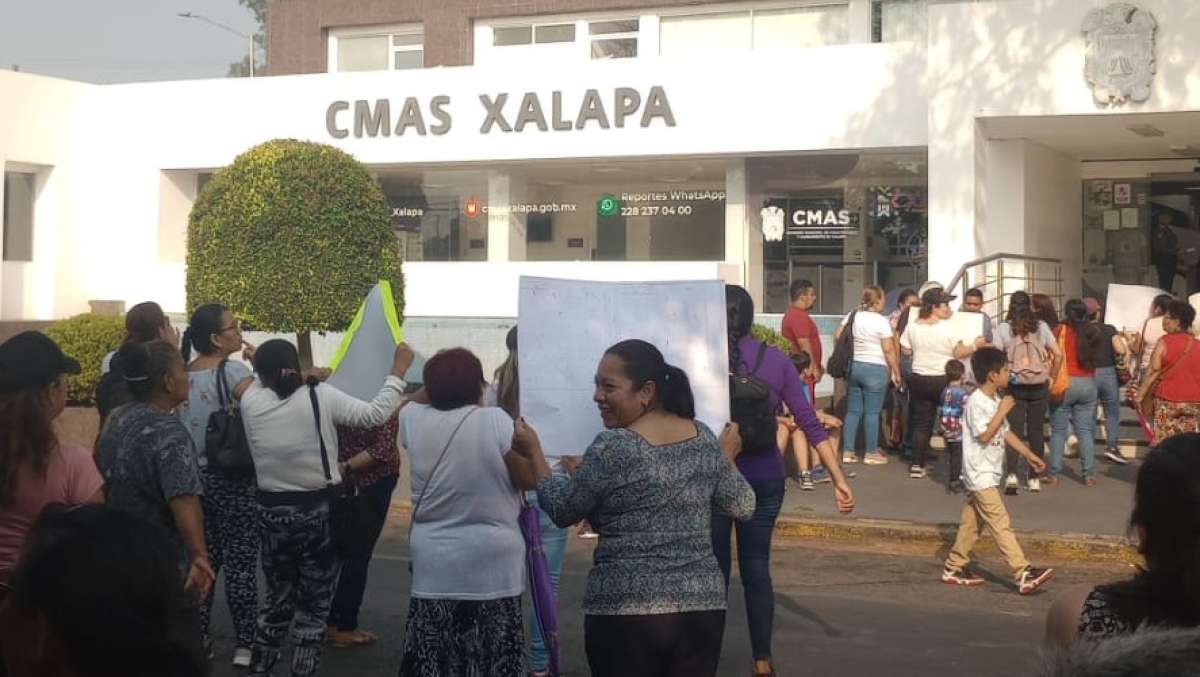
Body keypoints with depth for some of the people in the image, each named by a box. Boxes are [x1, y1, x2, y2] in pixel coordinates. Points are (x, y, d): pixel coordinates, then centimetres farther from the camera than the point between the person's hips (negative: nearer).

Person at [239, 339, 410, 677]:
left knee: (278, 596, 21)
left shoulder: (251, 402, -5)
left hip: (272, 512, 3)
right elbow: (375, 414, -11)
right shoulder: (321, 396, -12)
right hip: (318, 512, -3)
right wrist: (398, 370, -4)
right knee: (313, 604, 8)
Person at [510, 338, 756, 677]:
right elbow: (742, 507, 12)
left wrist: (533, 453, 10)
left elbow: (562, 510, -2)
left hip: (626, 610, -5)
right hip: (702, 605, 5)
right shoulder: (705, 438, 4)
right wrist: (726, 458, 29)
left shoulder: (612, 448, -12)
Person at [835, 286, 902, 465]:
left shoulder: (852, 316, 5)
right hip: (875, 369, -6)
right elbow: (889, 350, -12)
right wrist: (896, 372, -5)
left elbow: (839, 337, 8)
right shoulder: (881, 321, -12)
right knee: (872, 412, 1)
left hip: (853, 366, 6)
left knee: (853, 410, 10)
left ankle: (848, 452, 12)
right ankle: (871, 453, 7)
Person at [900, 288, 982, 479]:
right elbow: (958, 353, -13)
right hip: (943, 380, -4)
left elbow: (906, 350, 8)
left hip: (919, 379, 4)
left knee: (921, 423, 9)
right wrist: (975, 346, 0)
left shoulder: (912, 326, 0)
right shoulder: (947, 328, -15)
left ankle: (917, 465, 5)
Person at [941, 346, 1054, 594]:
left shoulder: (994, 400, 12)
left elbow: (1005, 432, 19)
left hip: (987, 474, 10)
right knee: (1001, 524, -12)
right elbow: (984, 435, -24)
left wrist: (1029, 454, 18)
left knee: (972, 522, 14)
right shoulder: (977, 402, -18)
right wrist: (1003, 410, -21)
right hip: (980, 474, -10)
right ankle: (1023, 574, -16)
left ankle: (954, 568, 22)